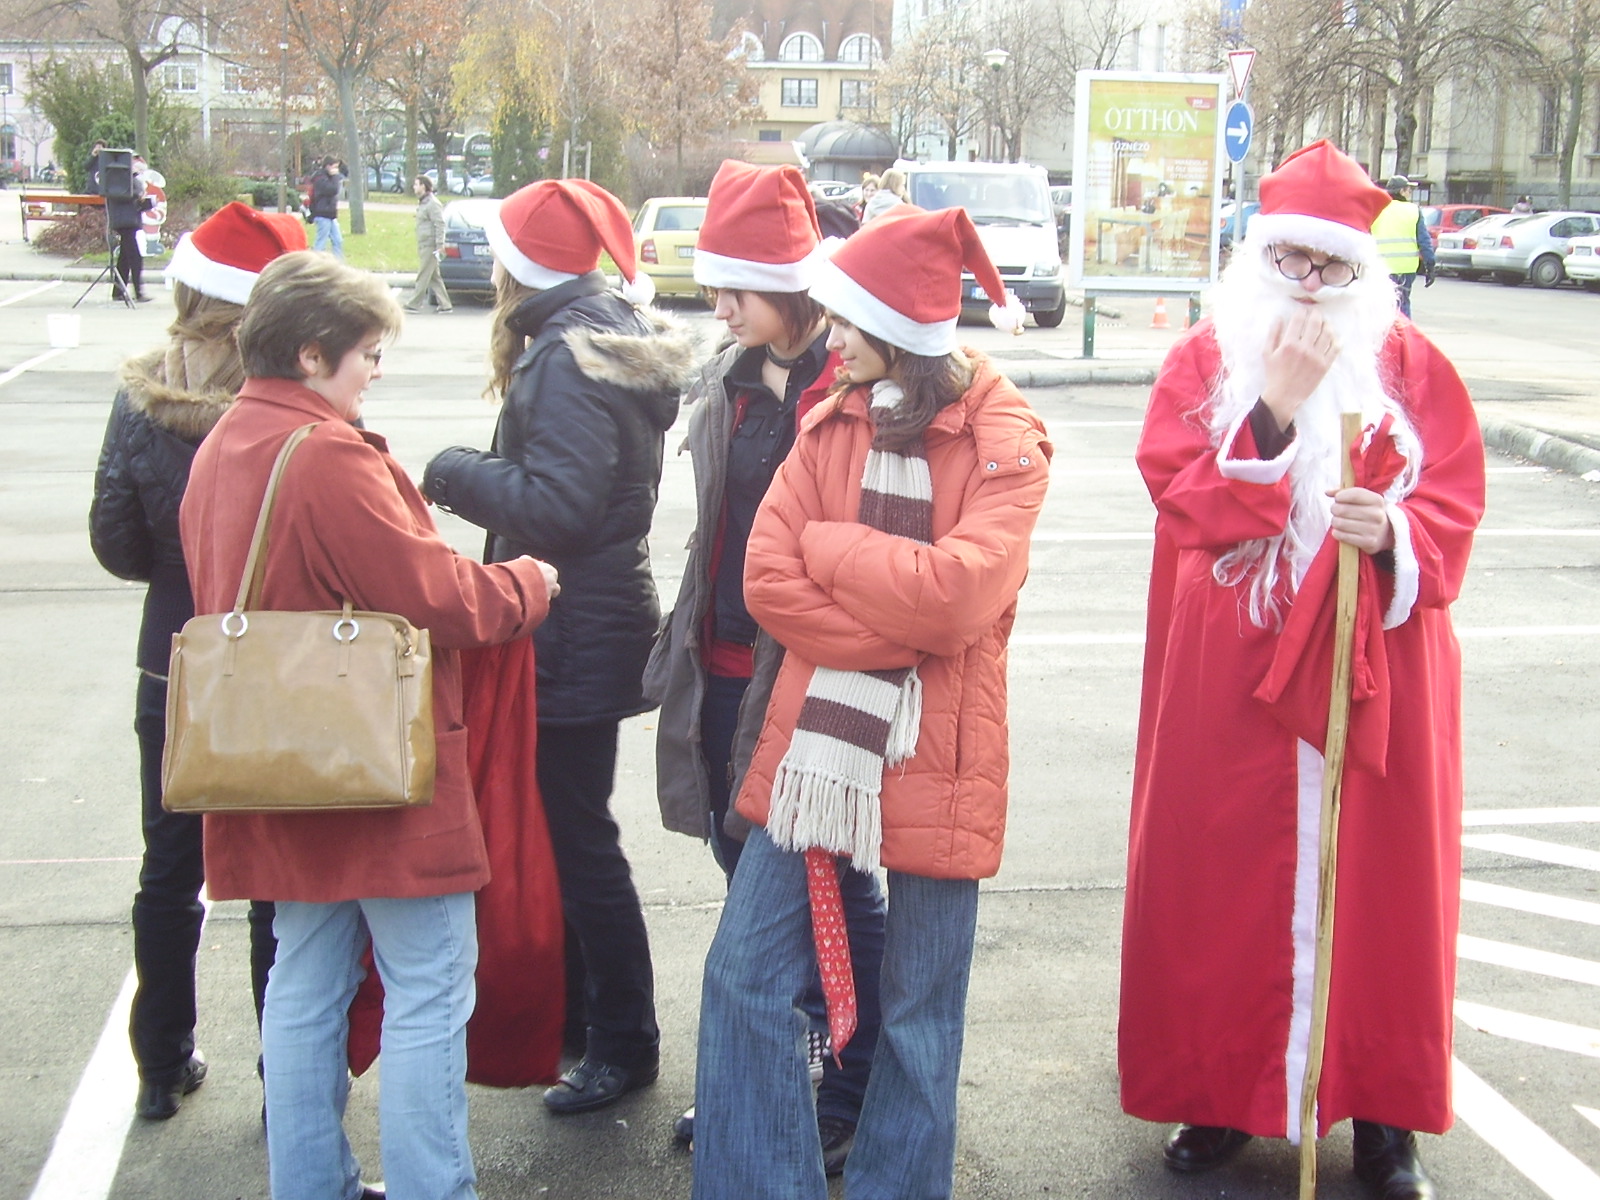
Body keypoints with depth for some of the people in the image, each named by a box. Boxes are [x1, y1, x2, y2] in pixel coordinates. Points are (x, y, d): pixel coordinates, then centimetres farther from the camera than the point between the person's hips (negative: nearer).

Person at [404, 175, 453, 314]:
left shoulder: (432, 204, -13)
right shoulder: (422, 203, 19)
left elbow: (440, 224, -19)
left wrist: (439, 244, -24)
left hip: (430, 246, -10)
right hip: (424, 245, 10)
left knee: (423, 276, -6)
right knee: (434, 277, 10)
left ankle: (413, 304, -5)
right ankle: (445, 305, 11)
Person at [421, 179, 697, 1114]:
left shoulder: (567, 359, -19)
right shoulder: (615, 341, 11)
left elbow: (556, 508, -26)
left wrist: (456, 471, -14)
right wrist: (481, 474, 8)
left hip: (574, 636, -10)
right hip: (592, 621, 10)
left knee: (579, 836, 0)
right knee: (563, 825, 20)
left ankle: (626, 1042, 13)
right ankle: (575, 1009, 34)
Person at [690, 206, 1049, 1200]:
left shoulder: (1005, 439, -7)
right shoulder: (830, 424, 6)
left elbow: (961, 588, -21)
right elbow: (767, 579, -5)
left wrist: (827, 544, -10)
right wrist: (902, 636, -16)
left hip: (936, 761, -4)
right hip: (813, 745, 4)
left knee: (921, 1014, 9)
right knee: (746, 978, 6)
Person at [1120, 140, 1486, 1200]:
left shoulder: (1411, 366, 4)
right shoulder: (1206, 359, 2)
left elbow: (1454, 510, -1)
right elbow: (1186, 502, -10)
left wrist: (1394, 534, -22)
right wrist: (1277, 402, -19)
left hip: (1377, 674, 1)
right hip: (1230, 675, 0)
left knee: (1378, 879, 6)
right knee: (1227, 879, 6)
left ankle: (1384, 1111, 22)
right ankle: (1221, 1091, 23)